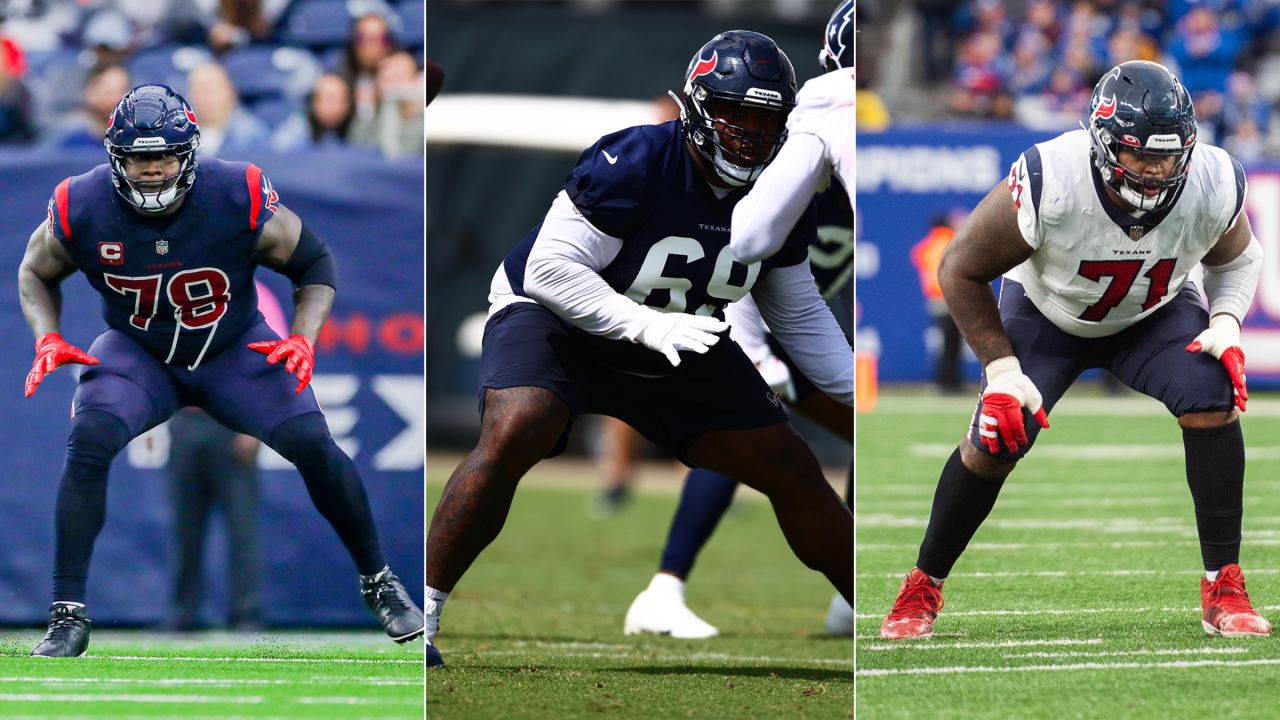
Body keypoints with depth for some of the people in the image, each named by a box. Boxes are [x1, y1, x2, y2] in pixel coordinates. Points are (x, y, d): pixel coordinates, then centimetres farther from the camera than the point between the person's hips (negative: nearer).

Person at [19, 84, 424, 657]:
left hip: (234, 350, 0)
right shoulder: (82, 210, -20)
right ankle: (67, 616, -21)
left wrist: (303, 338, -20)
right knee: (89, 441, -27)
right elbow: (36, 273, 2)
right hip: (137, 353, 0)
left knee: (313, 445, -15)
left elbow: (314, 262, -6)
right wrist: (47, 339, -15)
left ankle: (378, 582, 10)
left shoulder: (240, 200, -23)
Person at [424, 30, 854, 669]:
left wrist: (859, 394, -1)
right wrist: (646, 325, -37)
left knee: (795, 474, 1)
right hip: (558, 320, -6)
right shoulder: (634, 163, -27)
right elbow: (550, 268, -28)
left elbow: (800, 317, 7)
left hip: (678, 351, 6)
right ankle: (420, 613, -26)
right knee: (512, 436, -34)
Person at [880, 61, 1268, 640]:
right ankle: (922, 588, 12)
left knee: (1213, 399, -24)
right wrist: (1001, 368, -21)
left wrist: (1225, 321, -21)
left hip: (1155, 312, 2)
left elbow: (1235, 258, -1)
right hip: (1046, 312, -2)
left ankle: (1224, 588, -15)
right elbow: (962, 271, -20)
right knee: (996, 440, -13)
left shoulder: (1212, 188, -28)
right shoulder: (1049, 185, -37)